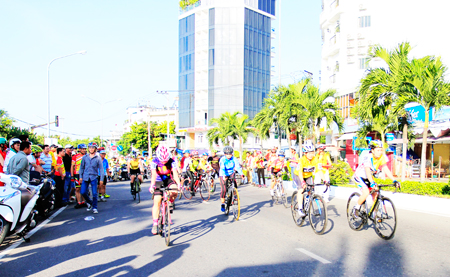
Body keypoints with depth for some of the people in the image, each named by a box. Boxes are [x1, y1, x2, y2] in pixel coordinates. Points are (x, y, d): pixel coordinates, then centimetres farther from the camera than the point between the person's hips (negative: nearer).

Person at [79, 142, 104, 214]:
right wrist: (81, 176, 7)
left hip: (93, 177, -2)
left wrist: (101, 179, -3)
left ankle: (94, 207, 11)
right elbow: (82, 167, 12)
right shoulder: (85, 157, 6)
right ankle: (89, 202, 28)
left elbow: (101, 169, 1)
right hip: (85, 177, 2)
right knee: (83, 192, 1)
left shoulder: (98, 158, 0)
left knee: (94, 193, -3)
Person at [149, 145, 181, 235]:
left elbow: (175, 173, -29)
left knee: (175, 192, -30)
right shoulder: (154, 162, -20)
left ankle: (170, 202, 4)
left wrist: (179, 184, -46)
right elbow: (154, 175, -33)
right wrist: (152, 185, -51)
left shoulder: (172, 162, -18)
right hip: (158, 182, -1)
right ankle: (155, 224, -2)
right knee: (157, 202, -11)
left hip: (168, 180, 1)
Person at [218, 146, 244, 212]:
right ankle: (222, 205, -1)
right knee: (223, 190, -14)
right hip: (223, 175, -2)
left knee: (234, 186, -22)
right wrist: (224, 176, -51)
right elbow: (222, 169, -33)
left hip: (231, 174, 3)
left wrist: (241, 174, -39)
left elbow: (238, 167, -23)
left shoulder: (234, 159, -12)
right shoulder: (222, 159, -20)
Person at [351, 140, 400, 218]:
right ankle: (356, 208, -6)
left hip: (369, 177, 6)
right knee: (366, 192, -26)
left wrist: (394, 180, -21)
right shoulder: (368, 157, -29)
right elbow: (367, 171, -40)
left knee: (375, 194, -3)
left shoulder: (382, 157, -11)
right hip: (359, 176, -6)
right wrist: (372, 183, -52)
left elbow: (386, 169, -11)